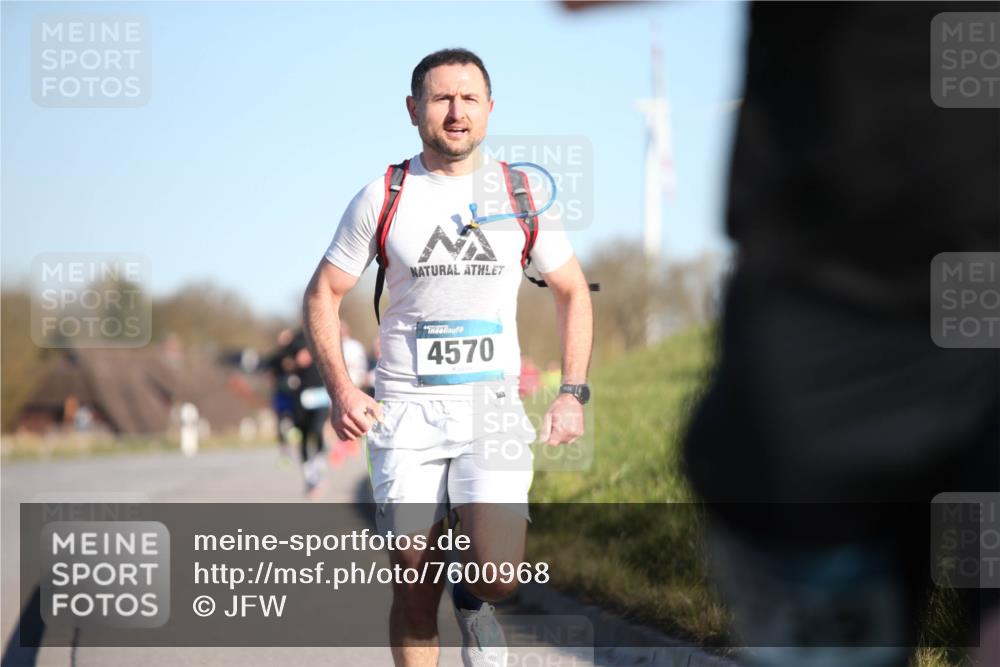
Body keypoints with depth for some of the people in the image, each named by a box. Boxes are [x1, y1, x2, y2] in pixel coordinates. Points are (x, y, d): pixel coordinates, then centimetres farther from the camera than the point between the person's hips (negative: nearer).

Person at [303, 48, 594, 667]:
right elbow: (324, 293, 9)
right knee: (415, 592, 0)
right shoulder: (382, 197, 1)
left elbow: (573, 291, 14)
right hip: (405, 412, 0)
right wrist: (341, 389, -5)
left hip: (493, 407, 0)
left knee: (499, 574, -19)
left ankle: (473, 600, 15)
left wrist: (574, 393, 3)